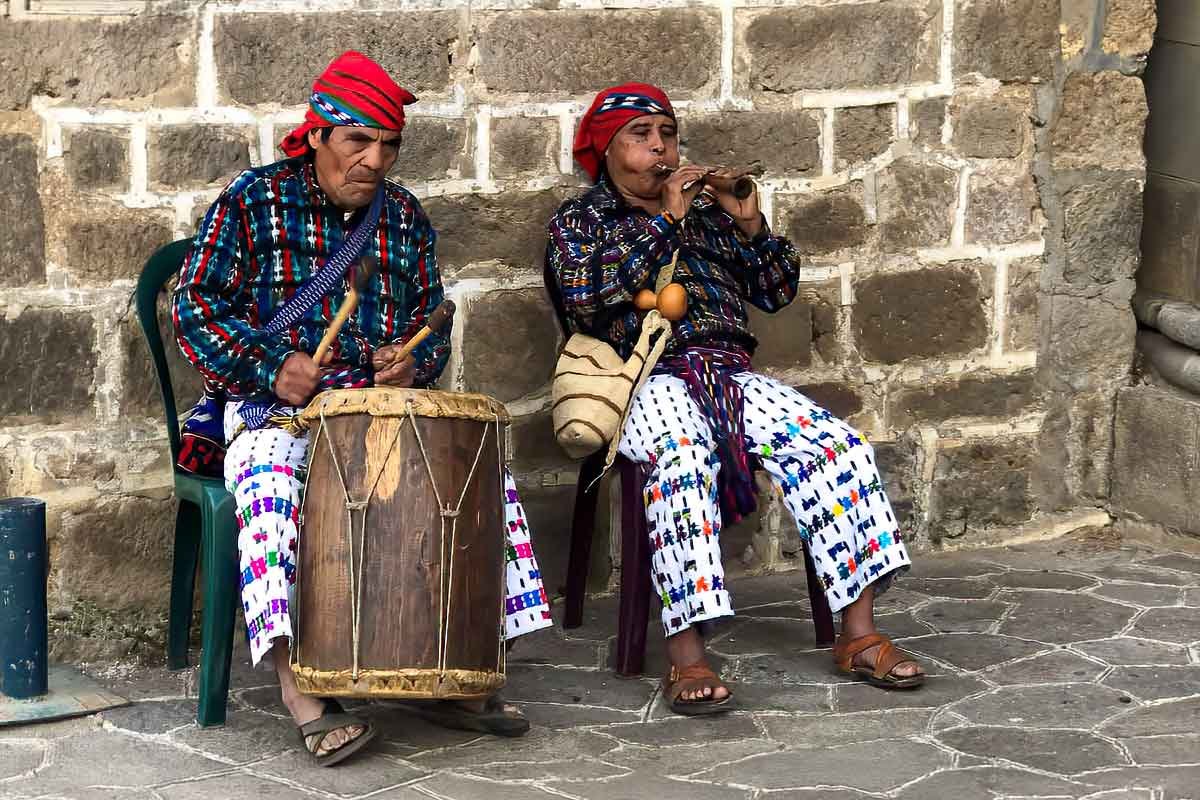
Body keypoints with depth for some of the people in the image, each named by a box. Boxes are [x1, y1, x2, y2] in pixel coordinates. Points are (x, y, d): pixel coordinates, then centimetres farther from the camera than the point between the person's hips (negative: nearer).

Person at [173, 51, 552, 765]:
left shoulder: (404, 216, 12)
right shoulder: (254, 201, 0)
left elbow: (432, 317, 19)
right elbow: (197, 308, -3)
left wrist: (412, 360, -5)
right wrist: (271, 368, -17)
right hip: (274, 405, -4)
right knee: (270, 492, -36)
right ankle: (304, 701, -40)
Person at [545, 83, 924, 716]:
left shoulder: (705, 210, 24)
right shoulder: (579, 221, 13)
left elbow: (776, 292, 20)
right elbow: (587, 298, -9)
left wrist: (749, 224, 3)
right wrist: (663, 220, -8)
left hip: (731, 375, 5)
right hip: (648, 380, -5)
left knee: (839, 447, -20)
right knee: (683, 459, -39)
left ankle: (858, 637, -16)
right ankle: (685, 658, -41)